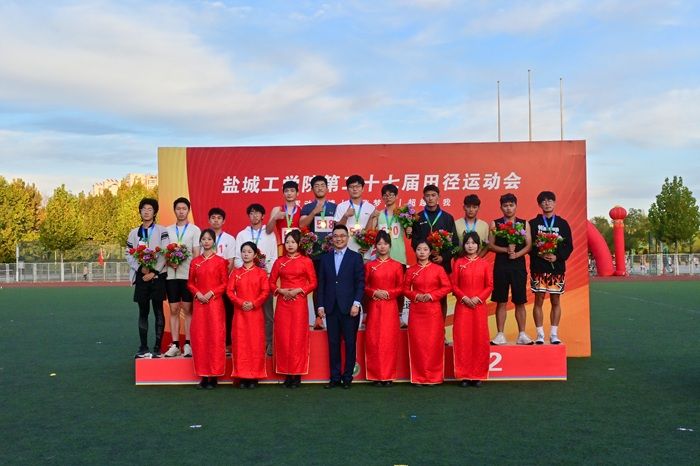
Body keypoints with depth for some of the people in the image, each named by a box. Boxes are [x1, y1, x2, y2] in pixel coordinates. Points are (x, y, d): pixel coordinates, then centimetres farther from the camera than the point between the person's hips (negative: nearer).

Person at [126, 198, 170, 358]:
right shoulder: (134, 233, 13)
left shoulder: (162, 231, 1)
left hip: (157, 275, -3)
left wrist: (154, 272, -12)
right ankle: (143, 347, 11)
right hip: (141, 276, 3)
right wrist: (141, 268, -7)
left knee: (158, 311, -1)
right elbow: (128, 255, 9)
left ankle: (157, 348, 2)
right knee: (143, 312, 6)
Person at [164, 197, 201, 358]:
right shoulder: (168, 230, 12)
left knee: (188, 310, 1)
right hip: (171, 275, 3)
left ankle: (188, 345, 5)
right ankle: (175, 345, 9)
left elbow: (197, 254, 0)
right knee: (174, 310, 5)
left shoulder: (194, 230, 4)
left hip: (188, 274, -3)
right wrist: (170, 262, -9)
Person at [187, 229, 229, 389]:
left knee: (215, 337, -3)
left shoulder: (220, 261, 1)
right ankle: (203, 375, 9)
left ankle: (214, 375, 3)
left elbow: (225, 283, -1)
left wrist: (211, 293, -12)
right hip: (199, 303, 3)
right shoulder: (195, 262, 11)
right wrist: (197, 293, -5)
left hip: (215, 302, -3)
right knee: (199, 337, 2)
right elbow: (190, 283, 13)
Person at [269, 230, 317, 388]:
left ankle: (297, 374, 6)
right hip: (282, 302, 3)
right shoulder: (279, 261, 9)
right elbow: (271, 282, 11)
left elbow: (313, 283, 0)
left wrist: (298, 290, -12)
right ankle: (286, 374, 10)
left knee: (298, 337, -2)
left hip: (299, 302, -3)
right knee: (283, 337, 2)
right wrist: (281, 290, -7)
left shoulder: (306, 261, 1)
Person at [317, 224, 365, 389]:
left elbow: (360, 283, -3)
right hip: (331, 308, 3)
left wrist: (356, 303, -12)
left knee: (350, 343, 3)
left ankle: (347, 377, 12)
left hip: (349, 307, -2)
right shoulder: (325, 258, 11)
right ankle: (335, 377, 13)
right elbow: (321, 283, 9)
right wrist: (320, 305, 3)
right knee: (333, 343, 5)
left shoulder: (356, 257, 3)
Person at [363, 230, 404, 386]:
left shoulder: (397, 266, 5)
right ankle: (376, 375, 6)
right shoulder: (369, 265, 7)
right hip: (374, 307, 1)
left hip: (390, 306, -1)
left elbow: (401, 288, 4)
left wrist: (388, 293, -12)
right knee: (373, 340, -1)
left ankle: (388, 376, 6)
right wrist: (375, 292, -11)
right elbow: (364, 287, 6)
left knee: (389, 340, -1)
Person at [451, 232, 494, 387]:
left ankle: (478, 375, 9)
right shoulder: (458, 263, 4)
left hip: (479, 306, 0)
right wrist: (464, 298, -12)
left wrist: (478, 298, -12)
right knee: (462, 339, -1)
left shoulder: (484, 263, 4)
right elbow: (454, 285, 2)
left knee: (479, 339, 1)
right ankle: (464, 375, 5)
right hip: (462, 306, 0)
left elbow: (490, 286, 2)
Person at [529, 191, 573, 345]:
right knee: (539, 300, 0)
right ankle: (540, 334, 7)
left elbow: (569, 246, 3)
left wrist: (557, 257, -12)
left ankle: (554, 334, 13)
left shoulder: (563, 224, 8)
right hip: (538, 268, -1)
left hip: (557, 267, 1)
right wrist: (540, 254, -17)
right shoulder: (533, 223, 5)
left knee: (556, 301, 5)